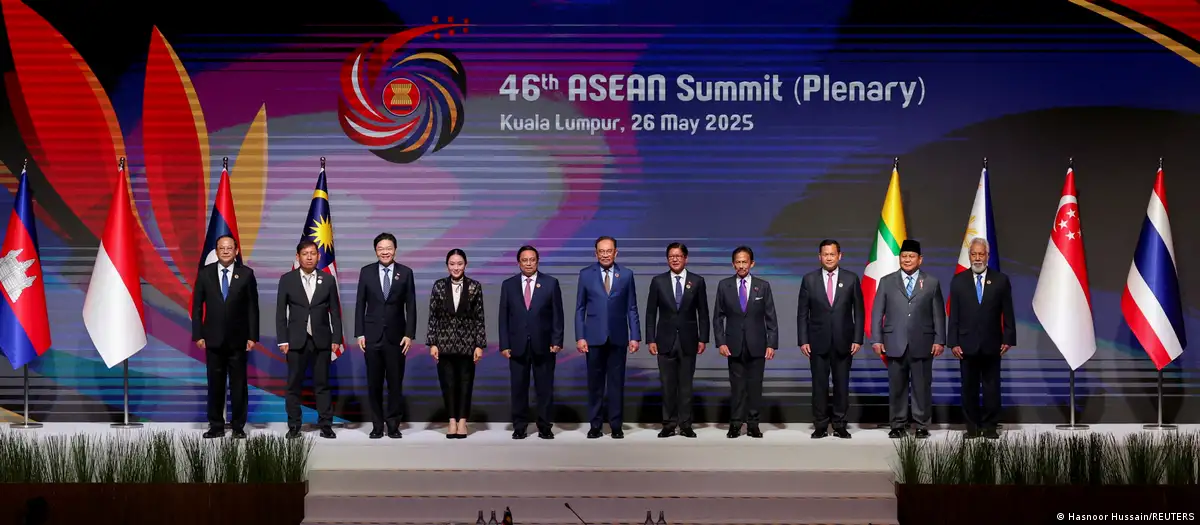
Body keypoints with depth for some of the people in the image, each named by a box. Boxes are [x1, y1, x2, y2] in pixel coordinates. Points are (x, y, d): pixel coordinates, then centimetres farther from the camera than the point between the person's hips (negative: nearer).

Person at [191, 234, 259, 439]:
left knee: (238, 384, 3)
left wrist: (253, 336, -4)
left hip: (238, 338, -1)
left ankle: (238, 427, 11)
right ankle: (216, 426, 14)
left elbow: (252, 307, 1)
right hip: (213, 338, 1)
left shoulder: (246, 274, 0)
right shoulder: (205, 273, 3)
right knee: (215, 384, 6)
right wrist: (198, 335, -2)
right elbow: (197, 306, 4)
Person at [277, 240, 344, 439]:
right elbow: (281, 312, 3)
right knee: (294, 385, 4)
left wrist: (336, 339, 0)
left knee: (322, 384, 3)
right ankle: (294, 426, 11)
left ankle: (325, 425, 7)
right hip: (296, 340, 0)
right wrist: (282, 340, -4)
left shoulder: (328, 280, 5)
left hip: (321, 340, 0)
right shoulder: (287, 279, 3)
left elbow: (335, 312, 6)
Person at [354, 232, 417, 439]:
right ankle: (377, 425, 14)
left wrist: (409, 334, -5)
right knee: (374, 383, 5)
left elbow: (411, 306, 1)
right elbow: (360, 304, 4)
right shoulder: (366, 272, 3)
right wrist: (359, 333, -1)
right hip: (372, 336, 1)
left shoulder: (406, 273, 1)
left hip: (396, 336, -1)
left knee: (395, 383, 3)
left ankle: (393, 425, 12)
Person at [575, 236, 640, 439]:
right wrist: (580, 337, -4)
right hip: (594, 337, 0)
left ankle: (616, 426, 12)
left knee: (616, 382, 5)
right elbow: (580, 308, 3)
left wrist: (635, 336, -2)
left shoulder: (626, 275, 3)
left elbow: (632, 308, 4)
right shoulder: (586, 274, 2)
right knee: (595, 383, 6)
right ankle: (595, 425, 14)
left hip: (618, 337, 0)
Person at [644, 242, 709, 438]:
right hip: (665, 341, 0)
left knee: (686, 384, 4)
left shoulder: (697, 281, 2)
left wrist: (703, 339, -2)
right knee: (667, 385, 4)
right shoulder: (658, 281, 2)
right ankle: (669, 424, 11)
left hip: (688, 341, 0)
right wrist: (650, 340, -3)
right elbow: (651, 313, 3)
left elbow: (703, 313, 4)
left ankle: (685, 425, 10)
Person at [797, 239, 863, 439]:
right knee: (819, 385, 3)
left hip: (844, 341, 0)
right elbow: (802, 313, 2)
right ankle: (820, 426, 11)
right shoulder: (809, 279, 1)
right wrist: (803, 340, -4)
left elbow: (858, 311, 3)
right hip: (818, 341, 0)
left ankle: (840, 425, 14)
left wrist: (857, 339, -3)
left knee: (842, 384, 5)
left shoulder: (851, 279, 1)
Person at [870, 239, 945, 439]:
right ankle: (898, 425, 13)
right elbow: (877, 312, 6)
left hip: (922, 344, 0)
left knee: (922, 386, 3)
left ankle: (921, 425, 12)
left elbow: (939, 314, 6)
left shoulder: (932, 283, 8)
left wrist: (939, 340, -1)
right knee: (896, 386, 4)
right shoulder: (886, 282, 8)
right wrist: (876, 339, -1)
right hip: (895, 344, 1)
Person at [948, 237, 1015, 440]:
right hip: (967, 344, 0)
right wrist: (953, 342, -4)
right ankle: (972, 426, 13)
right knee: (969, 387, 6)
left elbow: (1007, 313, 3)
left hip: (991, 344, 0)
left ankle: (990, 426, 12)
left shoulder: (1001, 280, 3)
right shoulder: (958, 281, 3)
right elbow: (953, 315, 2)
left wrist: (1008, 339, -3)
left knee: (992, 387, 4)